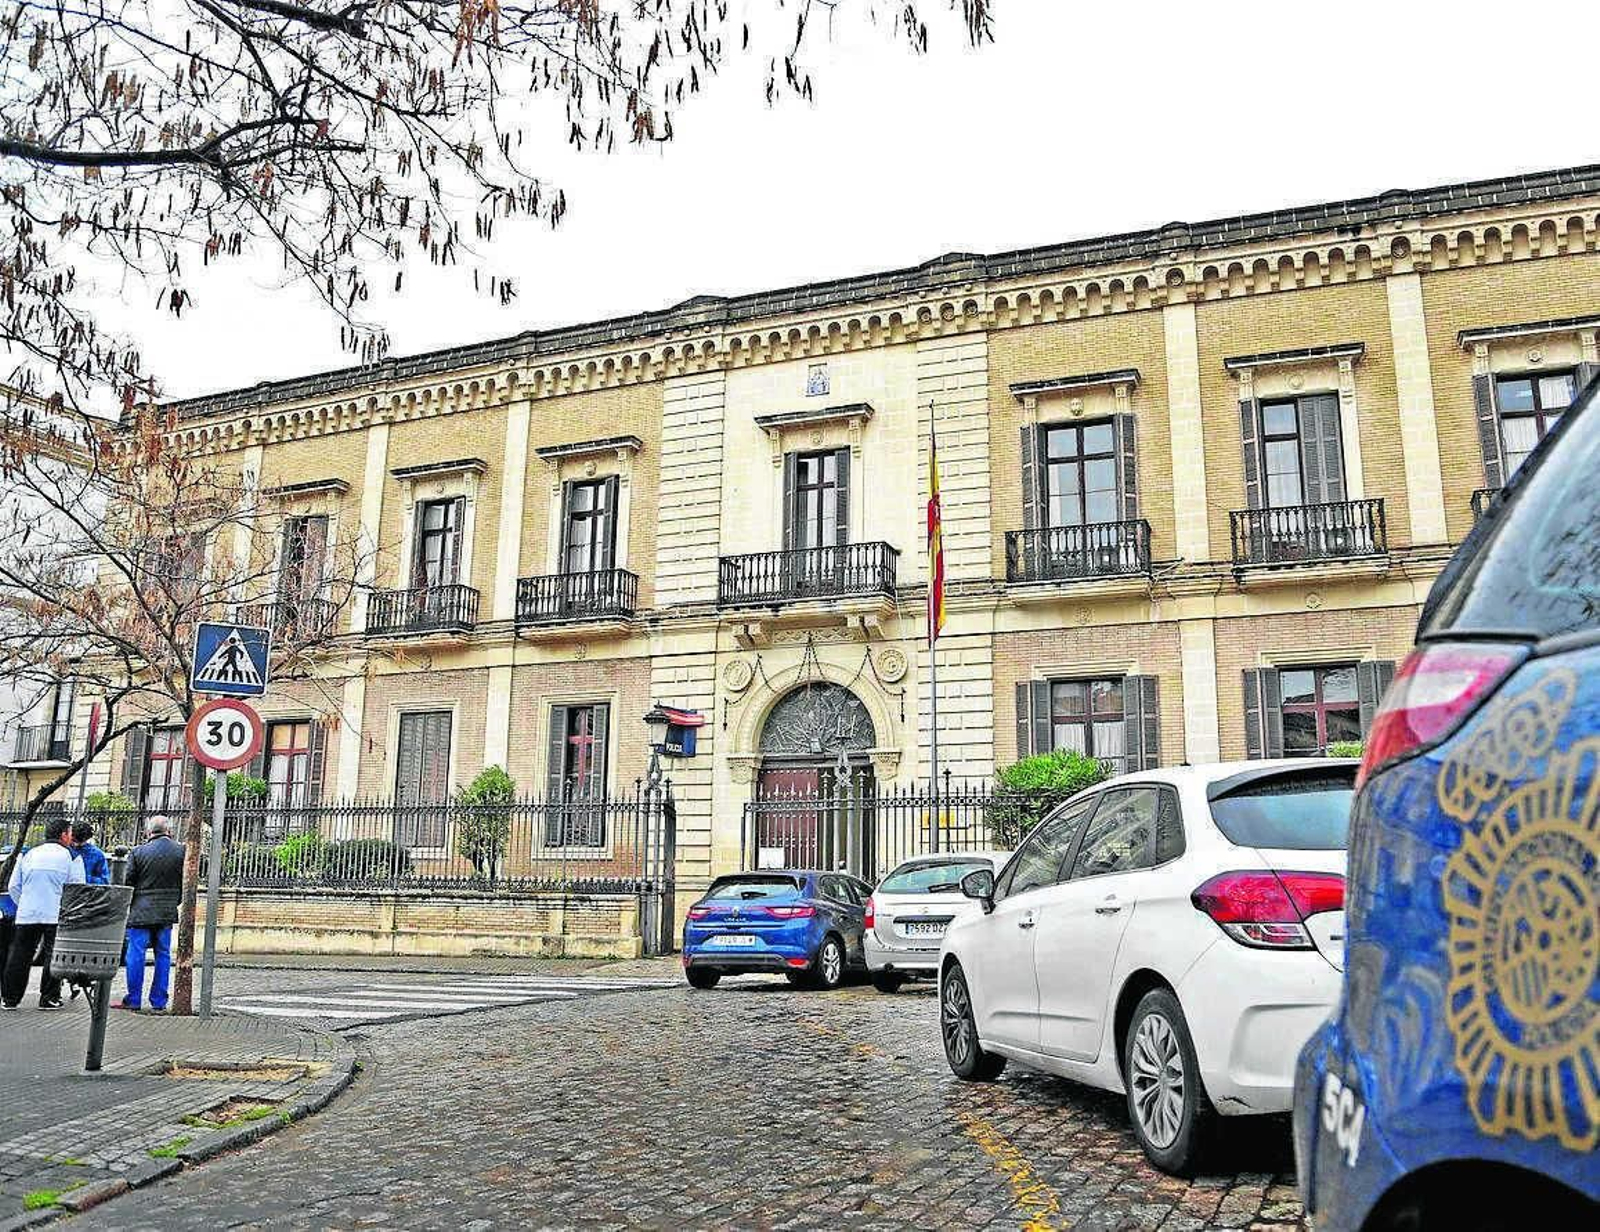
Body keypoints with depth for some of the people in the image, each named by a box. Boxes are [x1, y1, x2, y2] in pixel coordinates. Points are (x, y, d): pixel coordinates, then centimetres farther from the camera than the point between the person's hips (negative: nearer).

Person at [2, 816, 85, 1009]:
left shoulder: (29, 855, 12)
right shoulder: (70, 857, -1)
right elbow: (78, 889, -2)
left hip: (26, 914, 4)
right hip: (56, 915, -4)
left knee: (19, 955, 11)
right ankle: (49, 998, 5)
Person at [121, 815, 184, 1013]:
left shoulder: (138, 852, -6)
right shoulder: (181, 852, 0)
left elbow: (127, 883, -2)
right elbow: (185, 884, 4)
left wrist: (127, 905, 13)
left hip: (141, 911, -3)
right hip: (168, 913, 3)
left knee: (135, 955, 4)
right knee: (163, 955, 9)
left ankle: (133, 1000, 6)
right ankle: (159, 1001, 13)